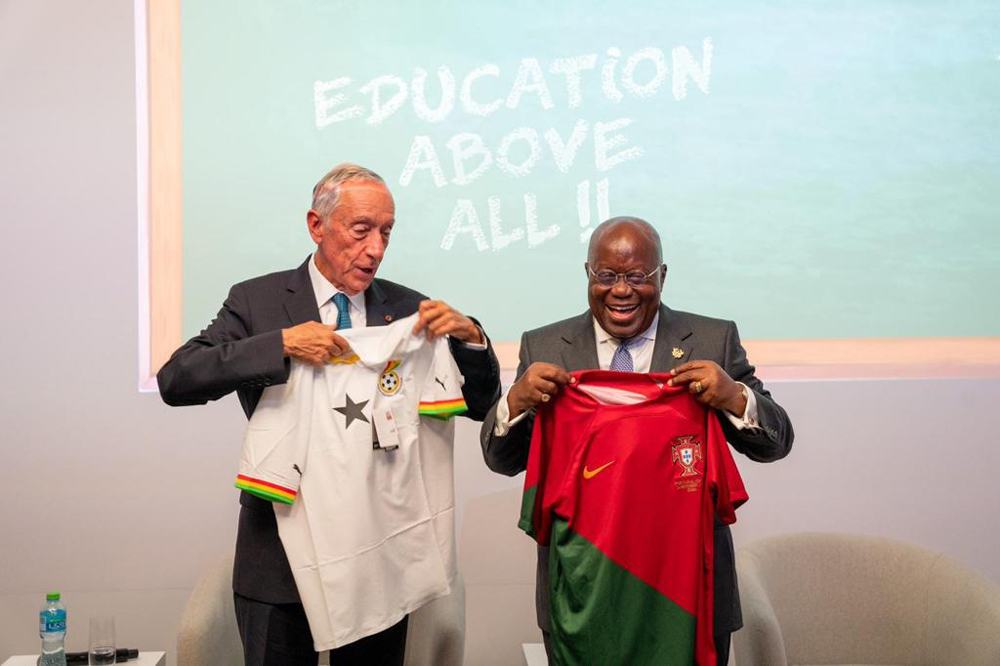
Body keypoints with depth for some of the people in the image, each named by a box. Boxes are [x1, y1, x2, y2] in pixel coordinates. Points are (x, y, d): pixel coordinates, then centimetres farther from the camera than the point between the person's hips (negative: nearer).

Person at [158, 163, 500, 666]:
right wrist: (281, 343, -25)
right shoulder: (257, 301, -2)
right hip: (280, 560, -2)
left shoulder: (409, 310, 4)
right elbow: (176, 382, -14)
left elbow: (480, 405, 6)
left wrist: (469, 335, -14)